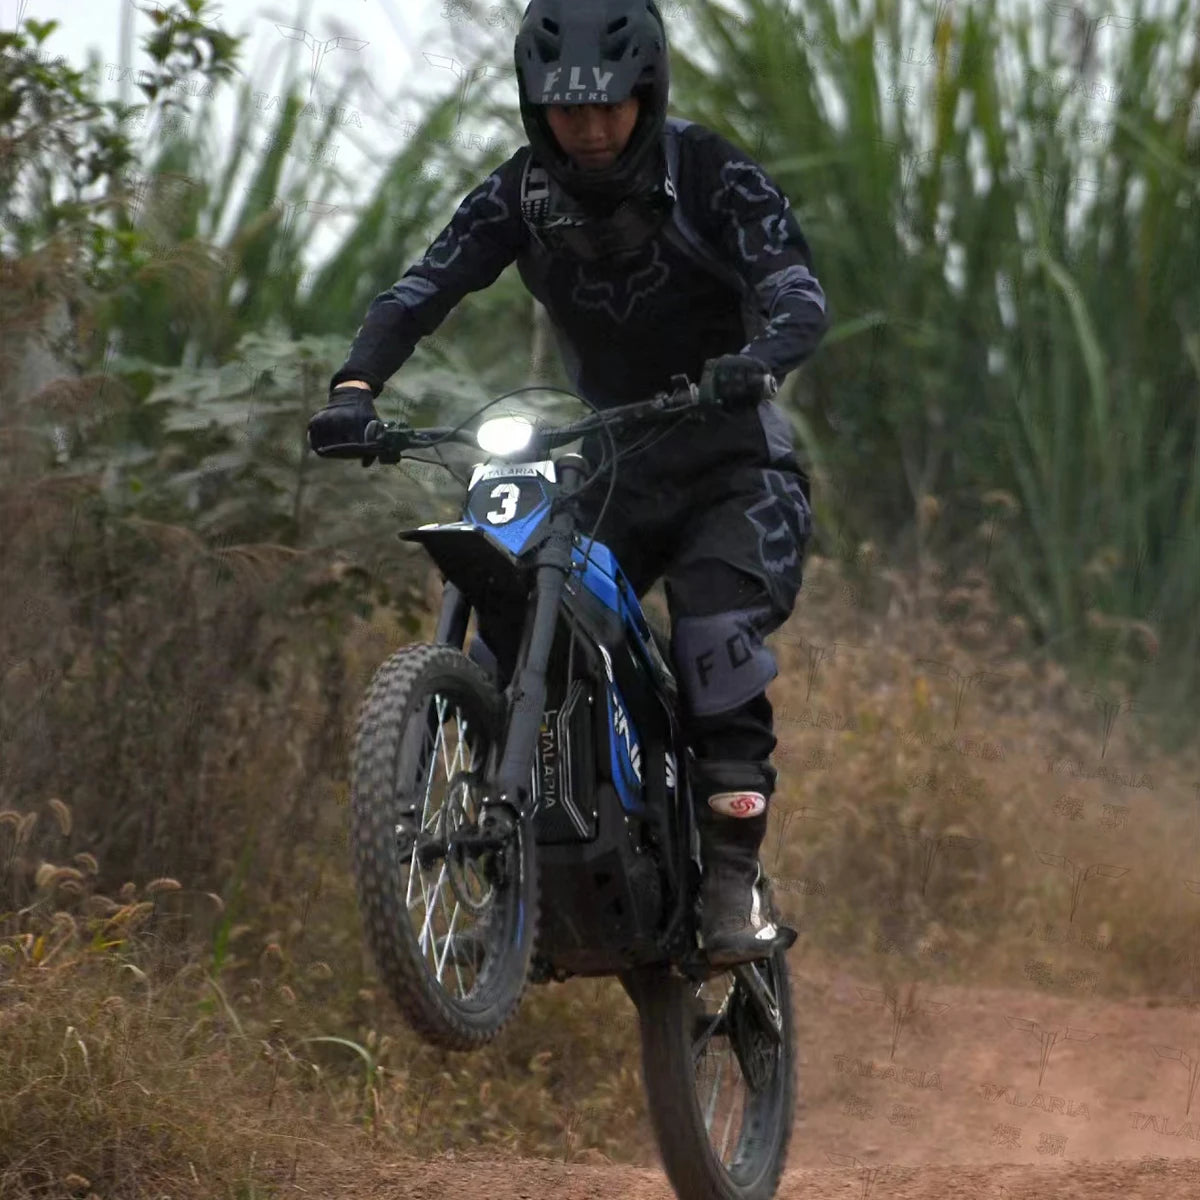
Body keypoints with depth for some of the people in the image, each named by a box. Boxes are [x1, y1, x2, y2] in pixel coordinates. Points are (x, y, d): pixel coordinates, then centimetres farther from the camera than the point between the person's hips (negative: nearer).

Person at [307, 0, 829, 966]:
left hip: (733, 460, -4)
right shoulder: (522, 193, -3)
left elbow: (801, 298, -25)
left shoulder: (714, 177, -14)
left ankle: (734, 877, -21)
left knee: (719, 634, -27)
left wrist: (754, 358, -48)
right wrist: (356, 387, -31)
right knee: (504, 648, -12)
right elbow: (425, 287, -12)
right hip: (609, 465, 4)